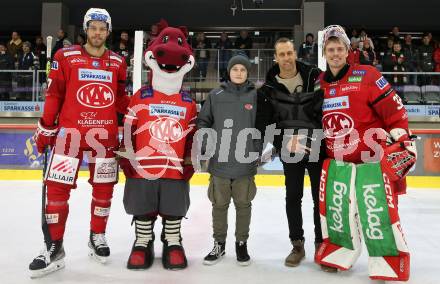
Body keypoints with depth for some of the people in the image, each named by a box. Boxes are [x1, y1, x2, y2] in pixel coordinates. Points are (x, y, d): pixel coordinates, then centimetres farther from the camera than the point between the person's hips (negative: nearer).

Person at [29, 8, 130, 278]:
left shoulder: (118, 62, 10)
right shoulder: (65, 57, 3)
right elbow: (54, 96, 3)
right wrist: (45, 129, 3)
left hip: (105, 133, 2)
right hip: (69, 130, -2)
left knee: (104, 188, 8)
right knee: (57, 188, -4)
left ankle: (98, 236, 29)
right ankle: (54, 247, 10)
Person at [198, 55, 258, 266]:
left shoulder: (256, 96, 4)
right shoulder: (215, 95, 5)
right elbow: (203, 122, 7)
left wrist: (259, 150, 0)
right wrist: (203, 146, -2)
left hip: (245, 162, -1)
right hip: (219, 161, 1)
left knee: (243, 204, 9)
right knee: (219, 205, 10)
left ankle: (241, 243, 25)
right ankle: (219, 244, 25)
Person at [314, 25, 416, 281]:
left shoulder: (367, 76, -9)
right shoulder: (318, 85, 7)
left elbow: (394, 110, -9)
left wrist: (402, 140, -12)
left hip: (374, 157, -5)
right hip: (337, 159, 5)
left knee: (378, 209, -5)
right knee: (332, 204, 8)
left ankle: (390, 259, 14)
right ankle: (340, 247, 30)